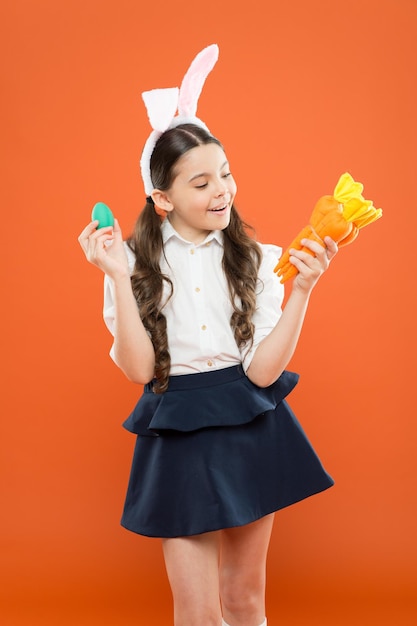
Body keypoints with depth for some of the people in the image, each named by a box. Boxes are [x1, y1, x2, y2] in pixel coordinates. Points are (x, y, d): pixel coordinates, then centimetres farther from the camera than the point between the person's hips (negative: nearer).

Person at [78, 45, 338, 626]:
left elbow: (262, 369, -11)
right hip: (180, 436, -1)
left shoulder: (256, 260, -2)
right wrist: (119, 277, -20)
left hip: (252, 431, 2)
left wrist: (303, 288, -19)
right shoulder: (137, 262, -5)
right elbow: (139, 368, -14)